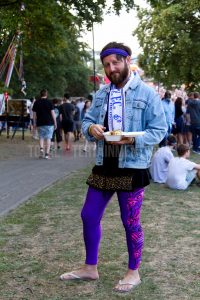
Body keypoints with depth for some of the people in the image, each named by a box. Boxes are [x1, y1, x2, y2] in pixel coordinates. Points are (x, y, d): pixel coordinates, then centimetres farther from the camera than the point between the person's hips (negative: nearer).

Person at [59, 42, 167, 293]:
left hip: (132, 168, -6)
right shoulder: (101, 94, 10)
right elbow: (87, 121, 11)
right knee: (89, 216, 11)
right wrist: (91, 128, -13)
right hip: (103, 166, 6)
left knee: (131, 222, 7)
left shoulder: (147, 93, -8)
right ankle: (90, 267, 30)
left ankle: (133, 272, 26)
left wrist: (132, 138, -26)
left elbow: (159, 130, -10)